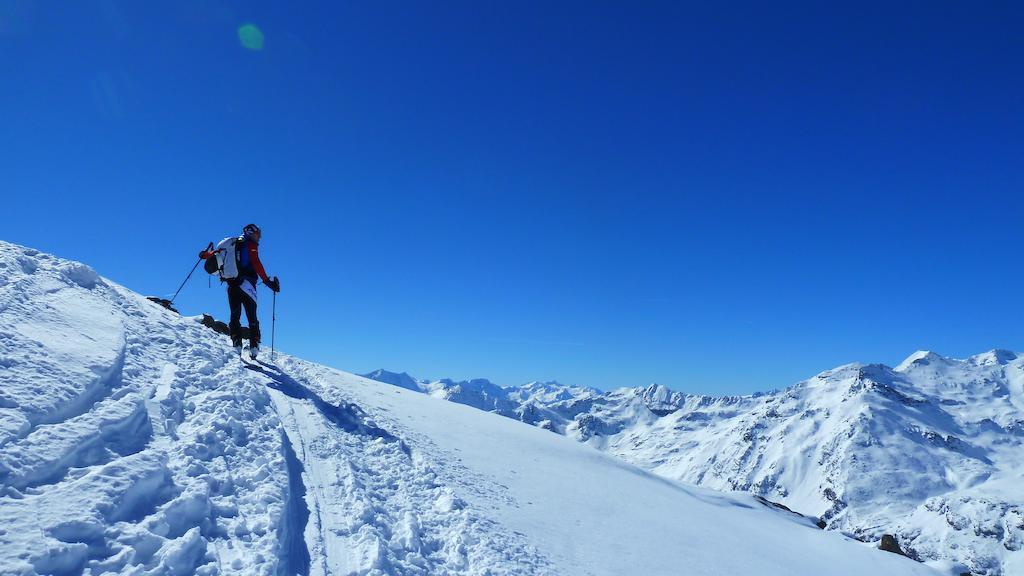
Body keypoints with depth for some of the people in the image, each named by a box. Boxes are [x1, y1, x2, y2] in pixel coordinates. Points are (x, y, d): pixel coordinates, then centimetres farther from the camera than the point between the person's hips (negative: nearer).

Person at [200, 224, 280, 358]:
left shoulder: (232, 244, 19)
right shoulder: (250, 245, 2)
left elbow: (217, 253, 27)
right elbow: (256, 263, -12)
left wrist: (205, 255, 49)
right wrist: (267, 280, -13)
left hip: (231, 285, 6)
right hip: (245, 283, -5)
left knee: (235, 316, 6)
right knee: (252, 318, -5)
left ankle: (237, 345, -7)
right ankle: (254, 347, -12)